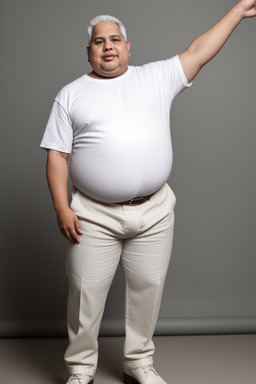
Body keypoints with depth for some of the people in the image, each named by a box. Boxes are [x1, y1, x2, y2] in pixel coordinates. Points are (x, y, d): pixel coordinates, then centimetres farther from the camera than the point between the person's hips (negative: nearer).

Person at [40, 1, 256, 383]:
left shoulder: (156, 77, 9)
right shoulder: (71, 95, 5)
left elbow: (199, 52, 8)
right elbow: (57, 155, 1)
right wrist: (62, 208, -9)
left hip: (155, 212, 2)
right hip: (94, 216, -1)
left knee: (147, 288, 10)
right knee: (86, 293, 3)